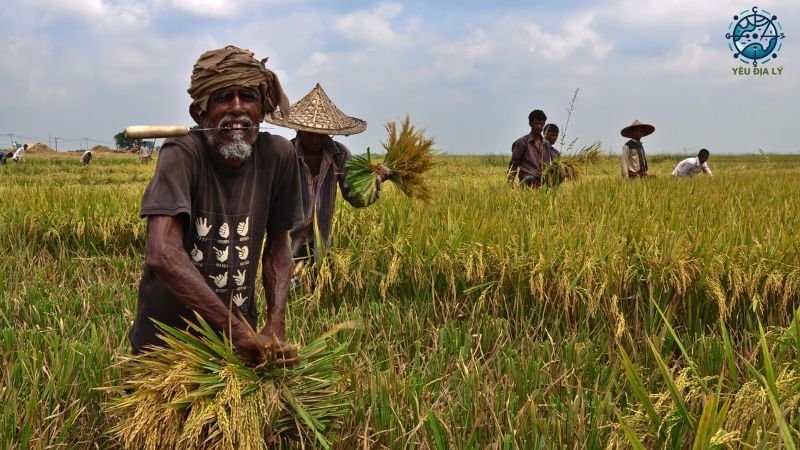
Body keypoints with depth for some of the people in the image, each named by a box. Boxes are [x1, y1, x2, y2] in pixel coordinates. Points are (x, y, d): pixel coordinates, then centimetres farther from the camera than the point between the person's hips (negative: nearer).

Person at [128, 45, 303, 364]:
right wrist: (238, 329, -35)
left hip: (239, 337, 3)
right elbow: (163, 254, -33)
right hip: (166, 342, -3)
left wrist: (276, 324, -13)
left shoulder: (278, 156, -10)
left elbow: (277, 247, 1)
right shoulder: (182, 155, -21)